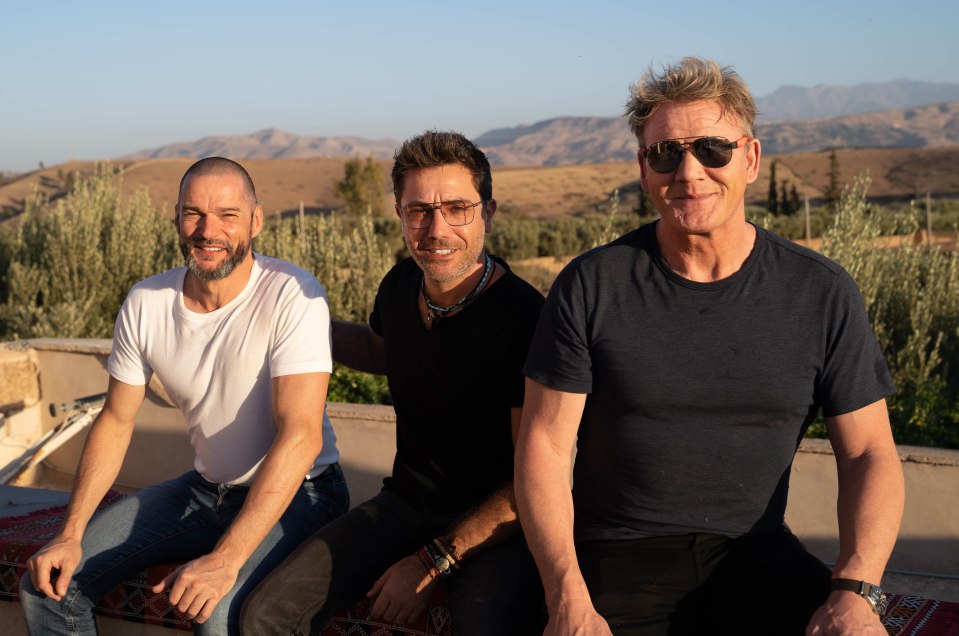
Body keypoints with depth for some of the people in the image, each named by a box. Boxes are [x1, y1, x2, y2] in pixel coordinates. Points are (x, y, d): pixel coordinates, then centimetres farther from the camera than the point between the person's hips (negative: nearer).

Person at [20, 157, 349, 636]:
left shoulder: (293, 296, -22)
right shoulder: (146, 304, -4)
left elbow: (300, 435, -29)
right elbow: (116, 421, 6)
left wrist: (225, 559, -36)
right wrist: (70, 535, -5)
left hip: (296, 493, -5)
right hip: (207, 489, 6)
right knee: (50, 582, 0)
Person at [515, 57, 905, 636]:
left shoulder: (821, 294, 1)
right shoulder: (590, 286, -4)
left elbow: (869, 454, 2)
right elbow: (544, 446, -4)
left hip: (756, 556, 2)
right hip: (618, 559, -1)